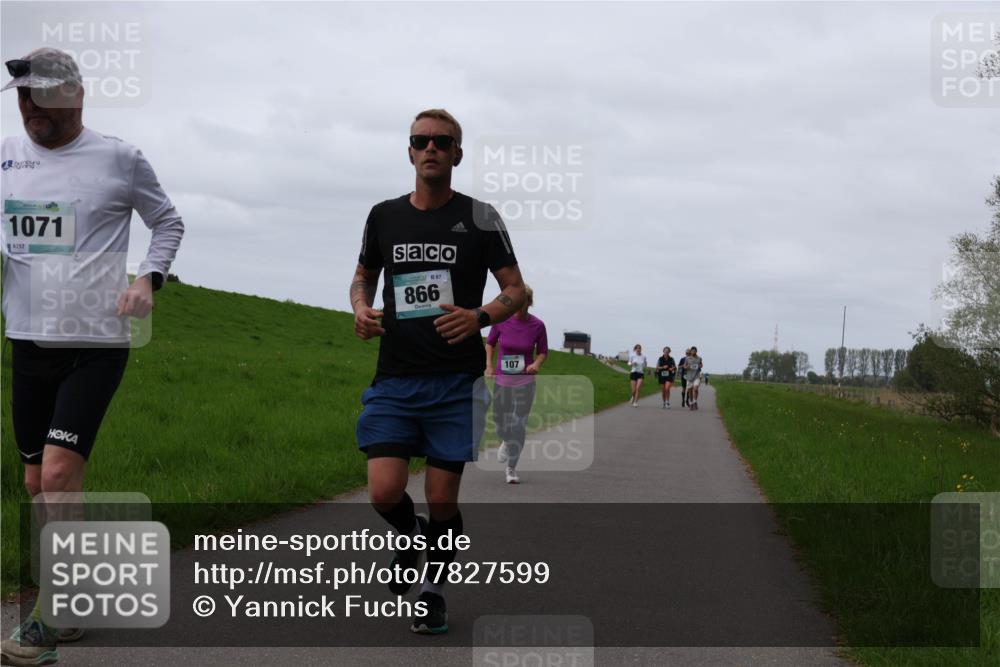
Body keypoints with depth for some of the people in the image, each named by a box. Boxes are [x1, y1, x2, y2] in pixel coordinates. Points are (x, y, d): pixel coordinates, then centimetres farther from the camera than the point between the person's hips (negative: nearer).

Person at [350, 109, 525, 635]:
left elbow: (516, 290, 4)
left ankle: (434, 591, 24)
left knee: (442, 499, 0)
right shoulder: (384, 216, 8)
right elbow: (364, 275, 23)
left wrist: (479, 316, -16)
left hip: (456, 383, -2)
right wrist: (361, 309, 1)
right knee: (384, 493, -10)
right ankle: (411, 537, 26)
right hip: (394, 379, 2)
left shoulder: (480, 218, 1)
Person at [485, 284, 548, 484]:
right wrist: (489, 365, -6)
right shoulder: (501, 320, -8)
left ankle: (511, 469, 8)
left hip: (525, 382, -1)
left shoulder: (537, 325, -9)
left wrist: (537, 364, -17)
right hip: (501, 380, 1)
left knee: (518, 426, -5)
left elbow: (543, 352, 4)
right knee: (501, 425, 9)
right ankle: (506, 442, 45)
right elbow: (490, 343, 9)